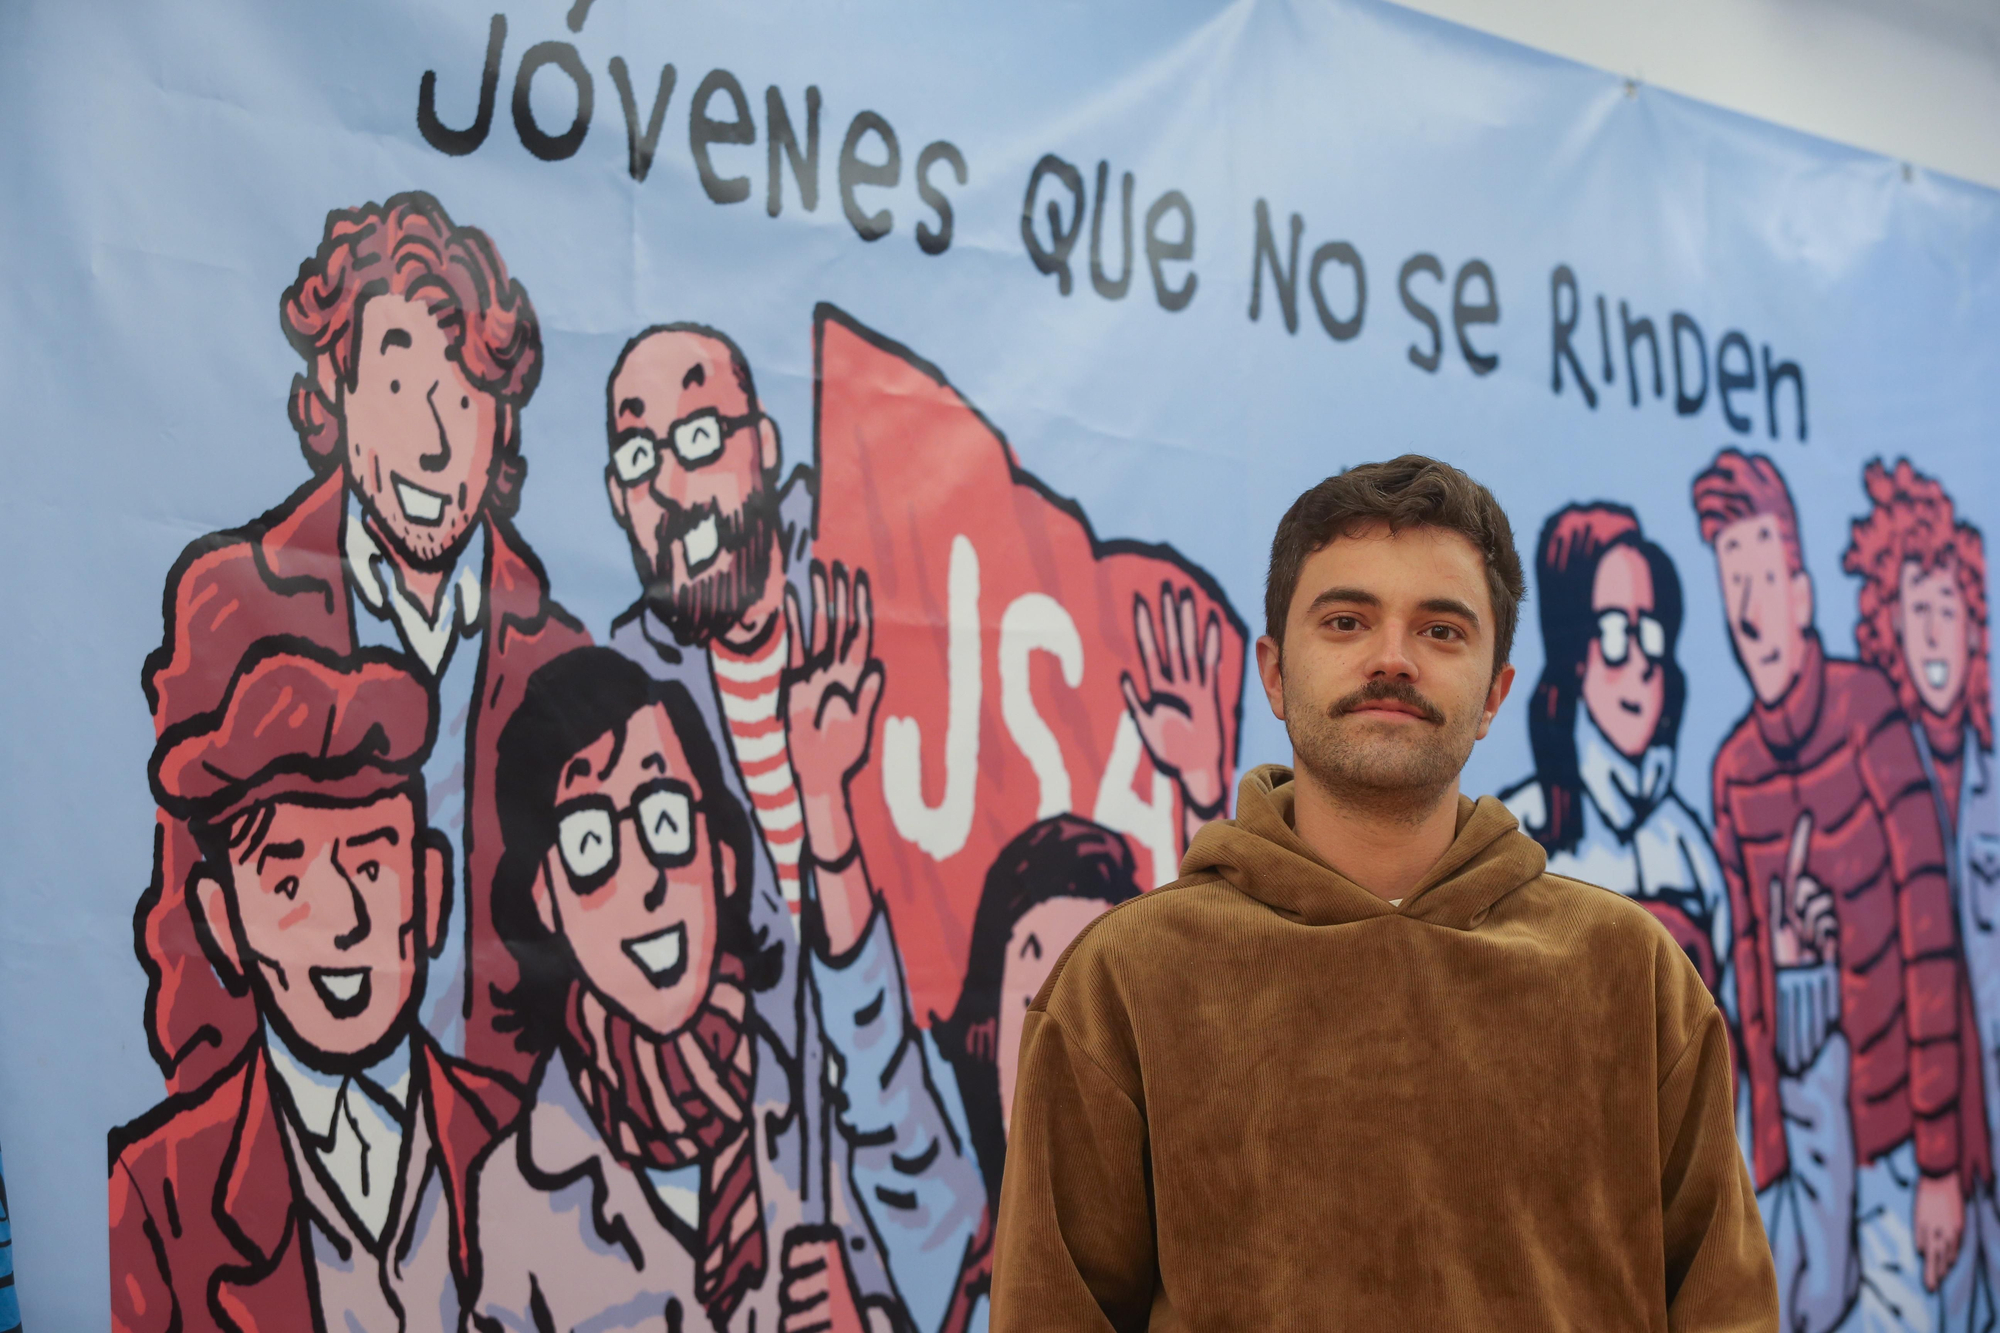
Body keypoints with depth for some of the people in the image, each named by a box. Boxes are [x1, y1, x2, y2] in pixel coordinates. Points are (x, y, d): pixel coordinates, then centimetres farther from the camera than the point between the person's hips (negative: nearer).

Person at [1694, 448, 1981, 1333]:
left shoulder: (1868, 716, -11)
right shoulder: (1732, 769, 4)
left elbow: (1930, 935, -12)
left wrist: (1942, 1163, -12)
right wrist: (1766, 1150, 10)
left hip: (1888, 1080, -4)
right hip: (1797, 1088, 5)